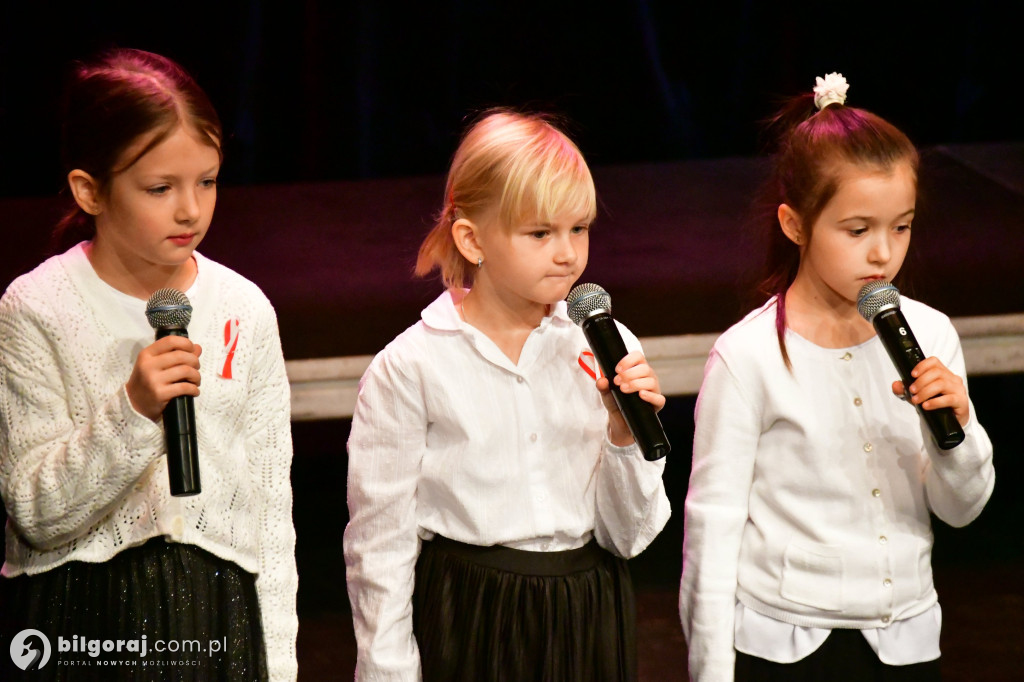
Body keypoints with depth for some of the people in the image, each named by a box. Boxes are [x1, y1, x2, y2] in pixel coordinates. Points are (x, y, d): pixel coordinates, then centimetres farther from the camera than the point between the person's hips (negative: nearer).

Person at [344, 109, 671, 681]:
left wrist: (625, 436, -13)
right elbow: (379, 549, -4)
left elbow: (628, 538, 2)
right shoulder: (410, 369, -9)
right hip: (466, 632, -3)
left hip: (588, 627, 3)